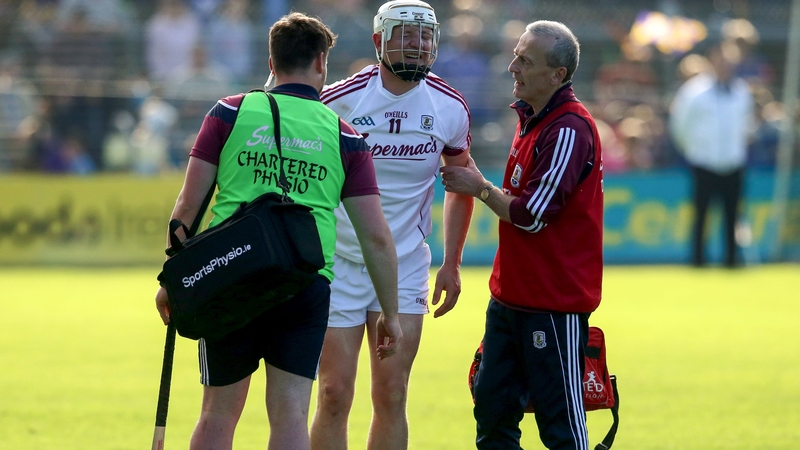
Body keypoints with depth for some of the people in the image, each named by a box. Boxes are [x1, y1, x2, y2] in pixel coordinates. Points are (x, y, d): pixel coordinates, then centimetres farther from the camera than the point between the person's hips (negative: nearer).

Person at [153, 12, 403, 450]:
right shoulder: (344, 138, 6)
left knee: (218, 415, 10)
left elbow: (189, 205, 1)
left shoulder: (230, 113, 3)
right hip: (308, 285, 0)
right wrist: (390, 313, 13)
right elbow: (376, 237, 4)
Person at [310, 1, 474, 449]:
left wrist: (452, 263, 12)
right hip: (339, 262, -2)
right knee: (335, 394, -5)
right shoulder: (340, 101, -10)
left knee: (391, 395, -1)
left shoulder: (450, 108, 0)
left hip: (405, 268, 3)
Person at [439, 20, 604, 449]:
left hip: (554, 302, -10)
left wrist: (479, 188, -6)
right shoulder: (530, 119, 13)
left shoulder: (569, 130, -18)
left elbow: (531, 215, -18)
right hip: (511, 296, 10)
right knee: (492, 403, 11)